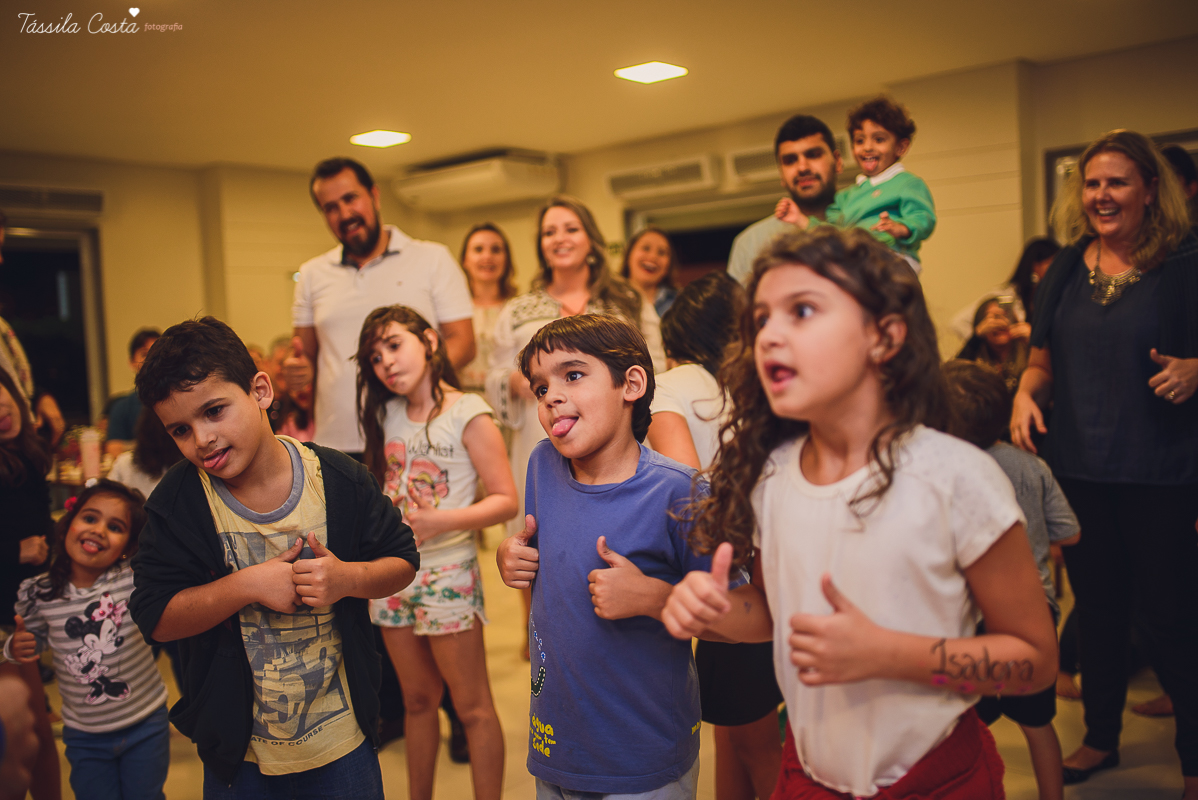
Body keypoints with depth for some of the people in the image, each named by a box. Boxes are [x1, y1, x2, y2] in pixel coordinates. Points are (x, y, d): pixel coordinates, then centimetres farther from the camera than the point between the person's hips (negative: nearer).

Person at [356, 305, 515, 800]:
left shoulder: (468, 414, -11)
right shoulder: (387, 415, 8)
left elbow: (506, 501, -14)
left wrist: (443, 520, -25)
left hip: (447, 571, -6)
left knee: (472, 707, 3)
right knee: (418, 702, 18)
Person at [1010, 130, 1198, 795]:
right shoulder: (1066, 269, 6)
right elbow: (1044, 360, 12)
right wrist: (1026, 393, -8)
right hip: (1079, 468, 4)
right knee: (1096, 608, 17)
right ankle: (1101, 736, 35)